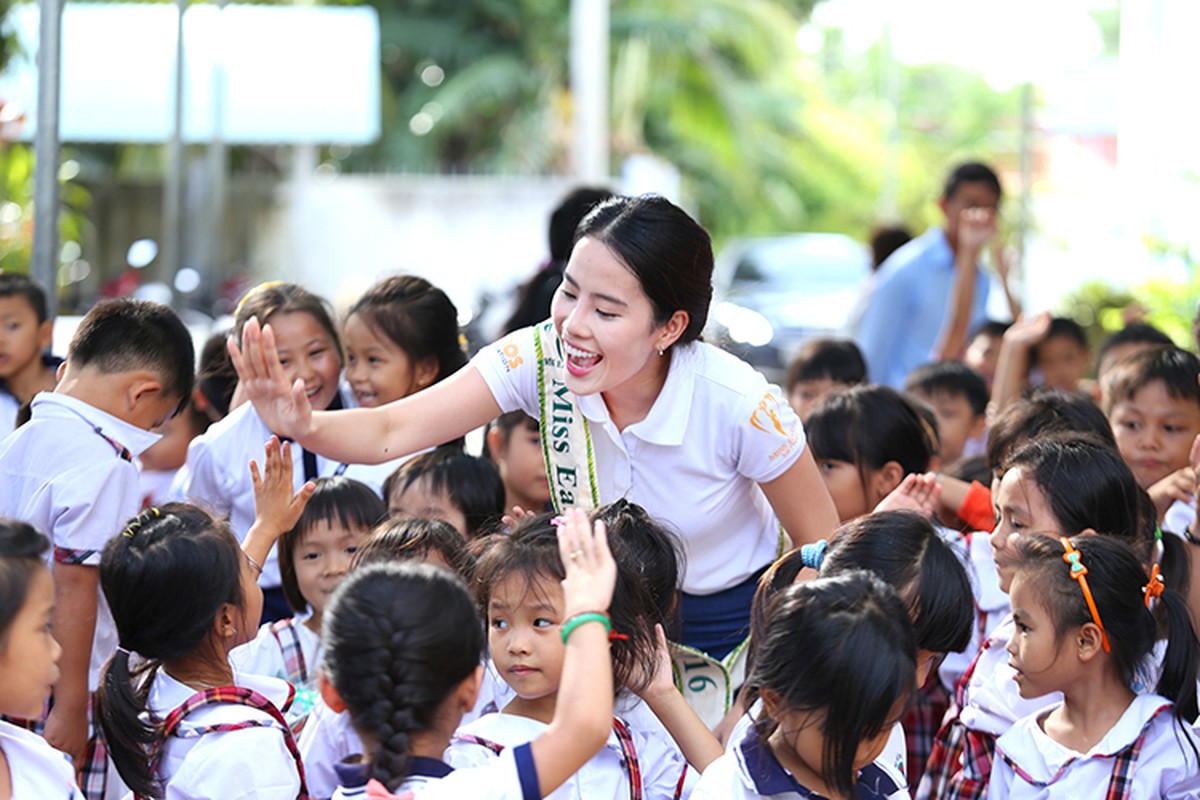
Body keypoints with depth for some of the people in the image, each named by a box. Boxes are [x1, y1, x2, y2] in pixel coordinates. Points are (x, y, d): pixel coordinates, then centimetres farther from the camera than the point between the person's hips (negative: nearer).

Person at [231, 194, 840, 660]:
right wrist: (303, 425, -50)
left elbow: (826, 555, -15)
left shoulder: (741, 407, -28)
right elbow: (393, 431, -29)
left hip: (732, 622, -2)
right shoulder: (541, 359, -22)